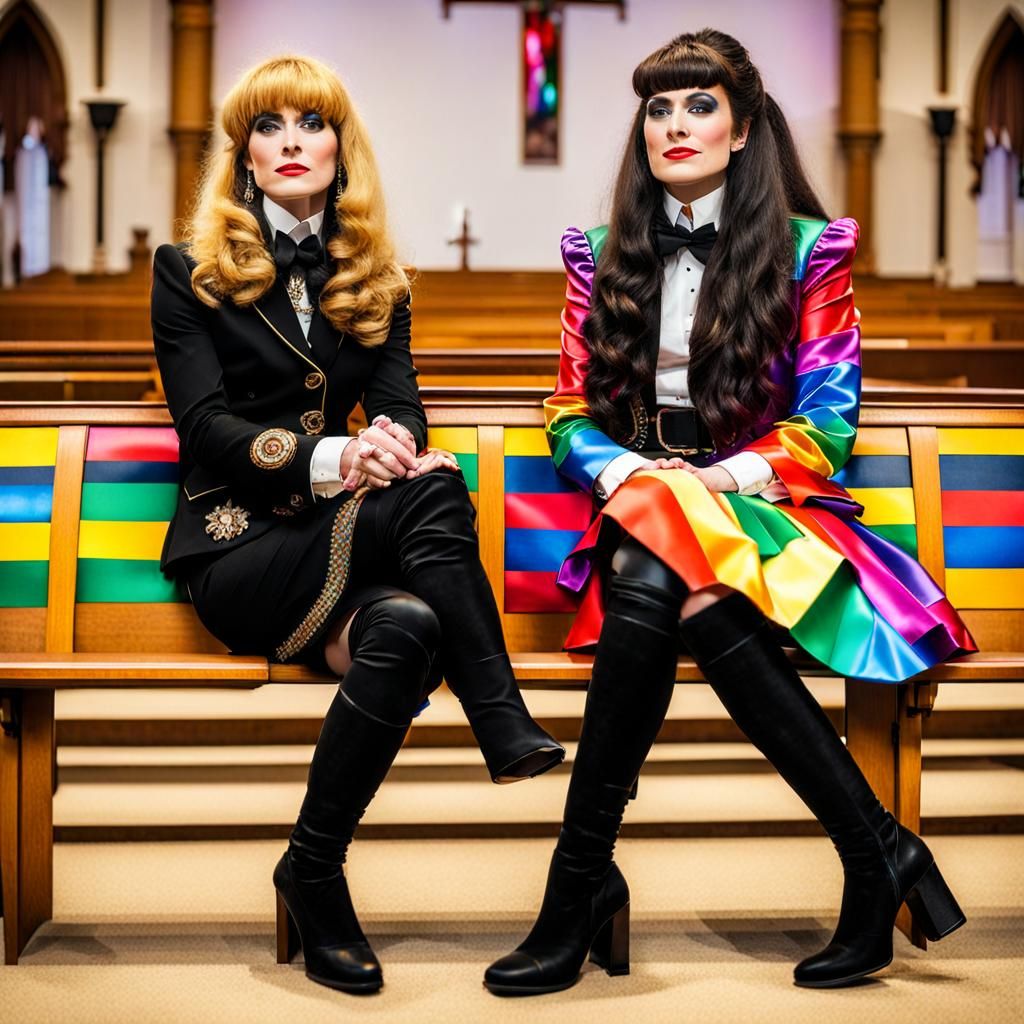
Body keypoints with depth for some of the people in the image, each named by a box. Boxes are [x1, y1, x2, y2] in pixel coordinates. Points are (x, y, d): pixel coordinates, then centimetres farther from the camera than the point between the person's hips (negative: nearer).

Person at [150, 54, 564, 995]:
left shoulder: (376, 280, 18)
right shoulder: (191, 273, 5)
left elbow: (402, 406, 4)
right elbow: (207, 428, -7)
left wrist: (391, 442, -23)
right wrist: (329, 457, -26)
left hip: (338, 537, 4)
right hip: (237, 545, -4)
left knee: (404, 626, -34)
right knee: (432, 493, -33)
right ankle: (507, 729, -31)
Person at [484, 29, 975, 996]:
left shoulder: (807, 249, 6)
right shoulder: (602, 257, 14)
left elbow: (825, 422, 0)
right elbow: (570, 413, 11)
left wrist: (723, 480, -15)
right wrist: (626, 472, -11)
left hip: (762, 505, -2)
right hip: (640, 512, 2)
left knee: (656, 583, -37)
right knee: (692, 600, -35)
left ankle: (581, 880, -30)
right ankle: (878, 854, -32)